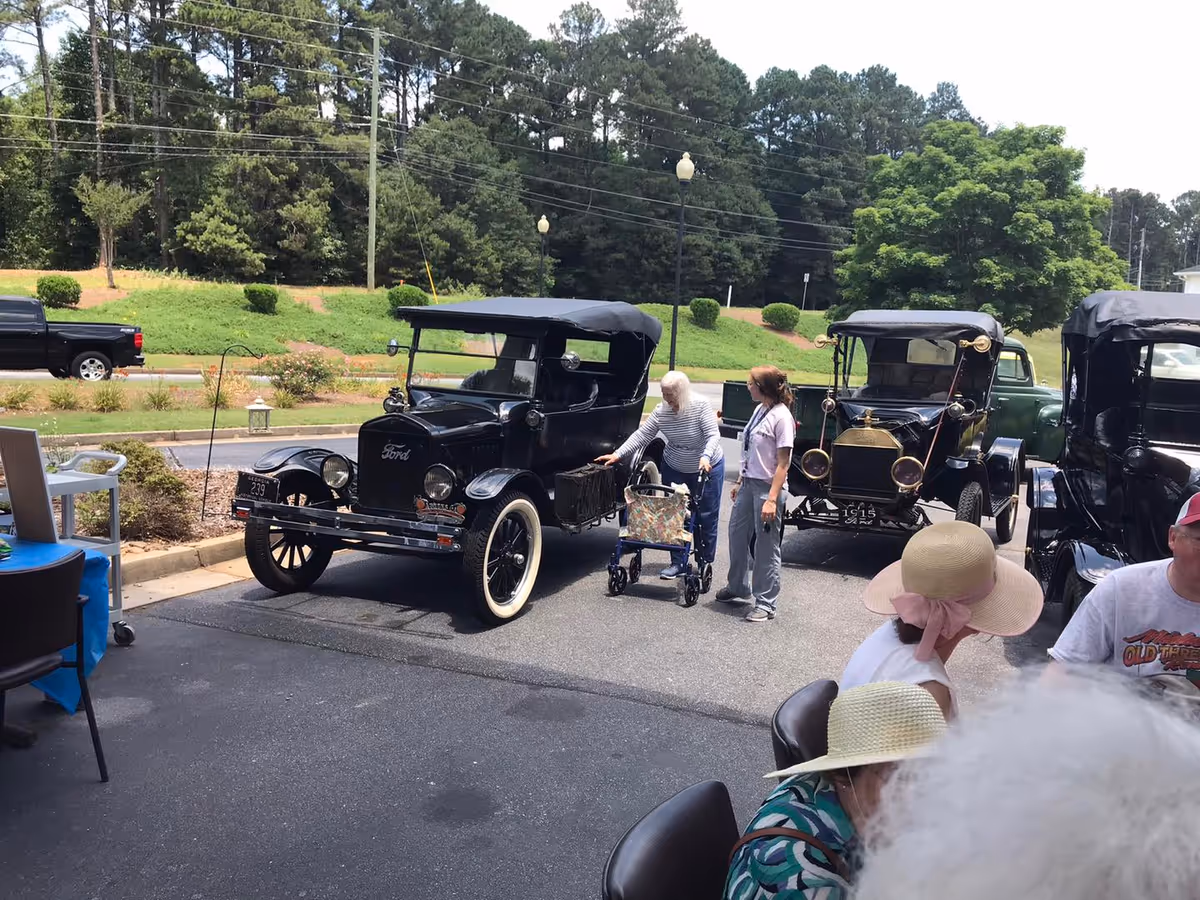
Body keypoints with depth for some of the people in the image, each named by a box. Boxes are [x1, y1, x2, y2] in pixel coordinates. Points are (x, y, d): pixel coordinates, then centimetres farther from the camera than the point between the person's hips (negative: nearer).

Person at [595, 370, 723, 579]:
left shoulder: (701, 406, -22)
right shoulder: (661, 411, -11)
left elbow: (713, 435, -25)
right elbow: (642, 435, -9)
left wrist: (706, 457, -41)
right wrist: (617, 454, -15)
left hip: (707, 467, -3)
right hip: (674, 468, 4)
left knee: (706, 517, 4)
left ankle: (705, 564, 18)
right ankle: (679, 563, 12)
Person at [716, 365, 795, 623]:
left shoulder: (781, 416, -17)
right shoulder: (759, 410, 7)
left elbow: (783, 463, -19)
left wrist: (772, 499, -22)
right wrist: (740, 481, 17)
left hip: (768, 487, -9)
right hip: (748, 483, 9)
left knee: (767, 546, 1)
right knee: (737, 534, 20)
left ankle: (766, 604, 13)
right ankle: (738, 589, 38)